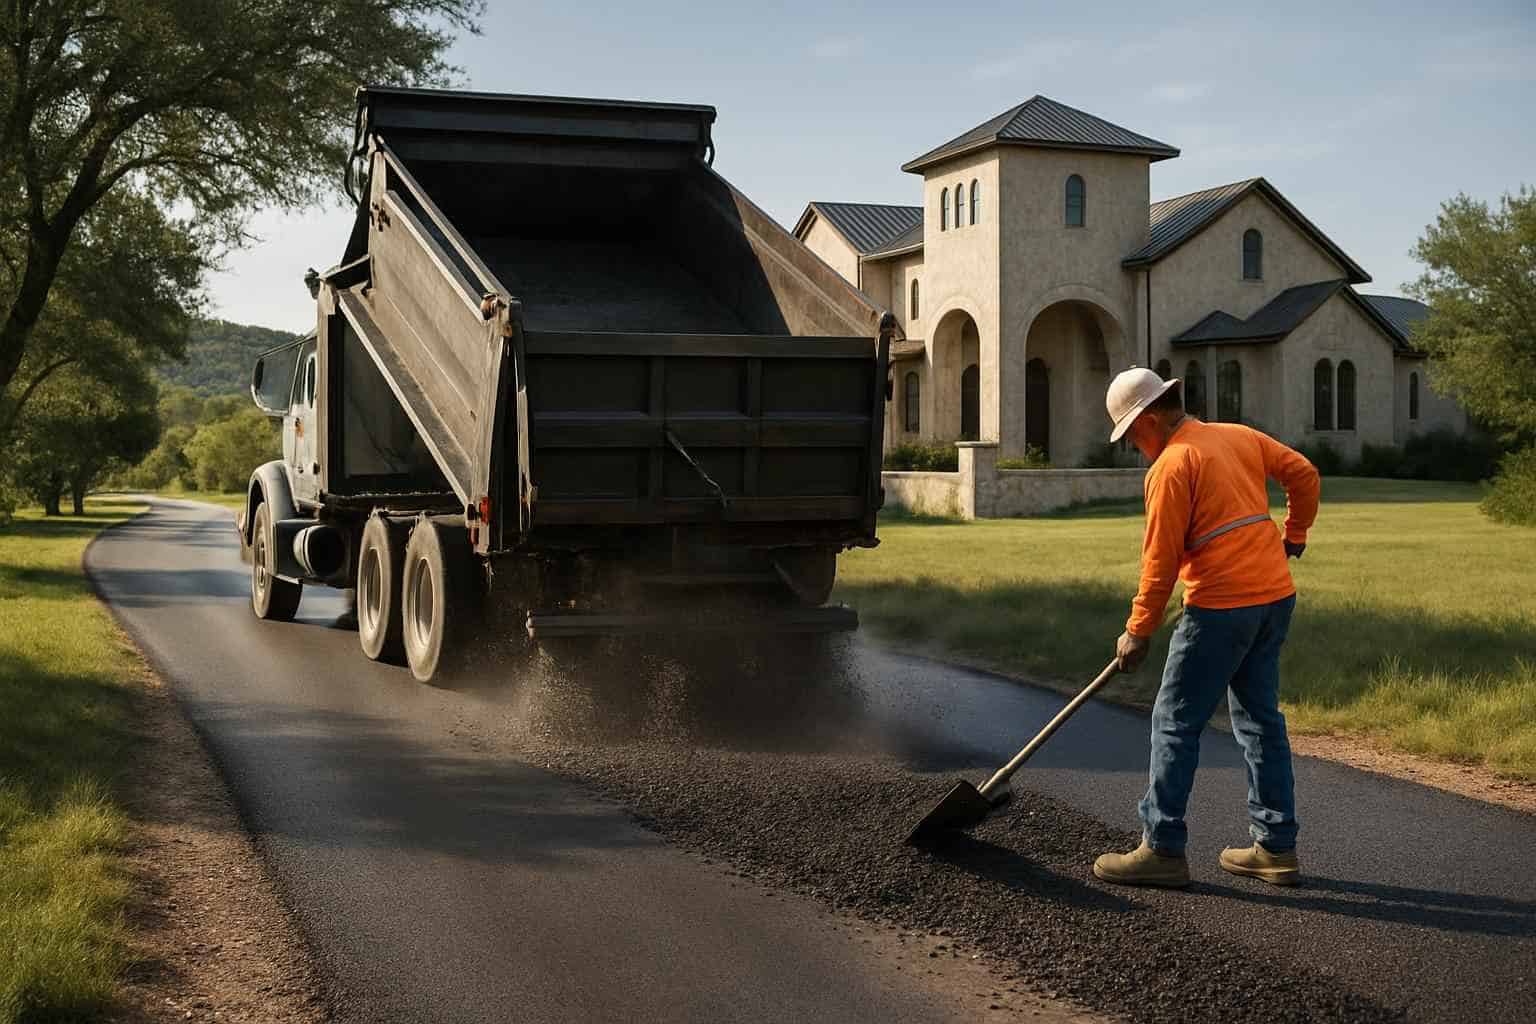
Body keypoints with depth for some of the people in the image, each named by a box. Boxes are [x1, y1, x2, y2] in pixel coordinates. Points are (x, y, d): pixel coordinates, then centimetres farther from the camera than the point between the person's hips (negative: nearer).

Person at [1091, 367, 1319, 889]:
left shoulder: (1172, 465, -10)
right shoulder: (1239, 436, 13)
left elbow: (1161, 558, -11)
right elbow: (1303, 474, 17)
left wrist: (1138, 631, -4)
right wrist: (1293, 535, 30)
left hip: (1221, 605, -8)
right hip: (1275, 595, 8)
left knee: (1175, 722, -1)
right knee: (1260, 719, 14)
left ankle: (1163, 848, 2)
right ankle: (1276, 847, 18)